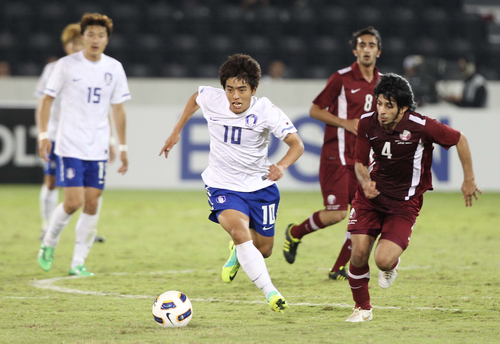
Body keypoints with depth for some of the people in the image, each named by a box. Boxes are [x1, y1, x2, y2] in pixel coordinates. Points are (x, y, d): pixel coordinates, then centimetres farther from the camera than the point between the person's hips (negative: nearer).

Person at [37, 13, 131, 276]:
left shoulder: (114, 69, 6)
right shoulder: (66, 66, -4)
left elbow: (118, 109, 13)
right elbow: (48, 99, 2)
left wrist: (123, 147, 12)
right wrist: (43, 134, -7)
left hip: (98, 148, 3)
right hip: (70, 145, -3)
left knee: (92, 203, -1)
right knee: (74, 202, -12)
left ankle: (78, 262, 7)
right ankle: (48, 244, 14)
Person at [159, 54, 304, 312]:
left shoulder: (266, 111, -20)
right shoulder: (211, 99, -13)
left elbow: (297, 144, -23)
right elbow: (195, 98, 13)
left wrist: (282, 166, -43)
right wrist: (176, 132, 17)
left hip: (259, 185, 1)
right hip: (223, 185, -1)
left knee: (263, 250, 12)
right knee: (240, 232, -29)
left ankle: (237, 252, 50)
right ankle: (271, 293, -25)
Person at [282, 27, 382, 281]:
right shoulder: (341, 79, -7)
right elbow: (315, 110, -4)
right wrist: (345, 123, -14)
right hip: (336, 155, -6)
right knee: (336, 214, -13)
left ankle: (339, 269, 8)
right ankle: (295, 233, 16)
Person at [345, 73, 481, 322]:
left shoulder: (421, 126, -23)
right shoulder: (367, 123, -11)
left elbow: (459, 140, -7)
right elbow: (360, 162, 3)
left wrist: (469, 180, 1)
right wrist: (365, 181, -19)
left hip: (404, 203, -3)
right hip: (372, 193, 3)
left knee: (384, 261, -18)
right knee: (359, 253, -8)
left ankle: (392, 264, 23)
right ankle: (362, 309, 17)